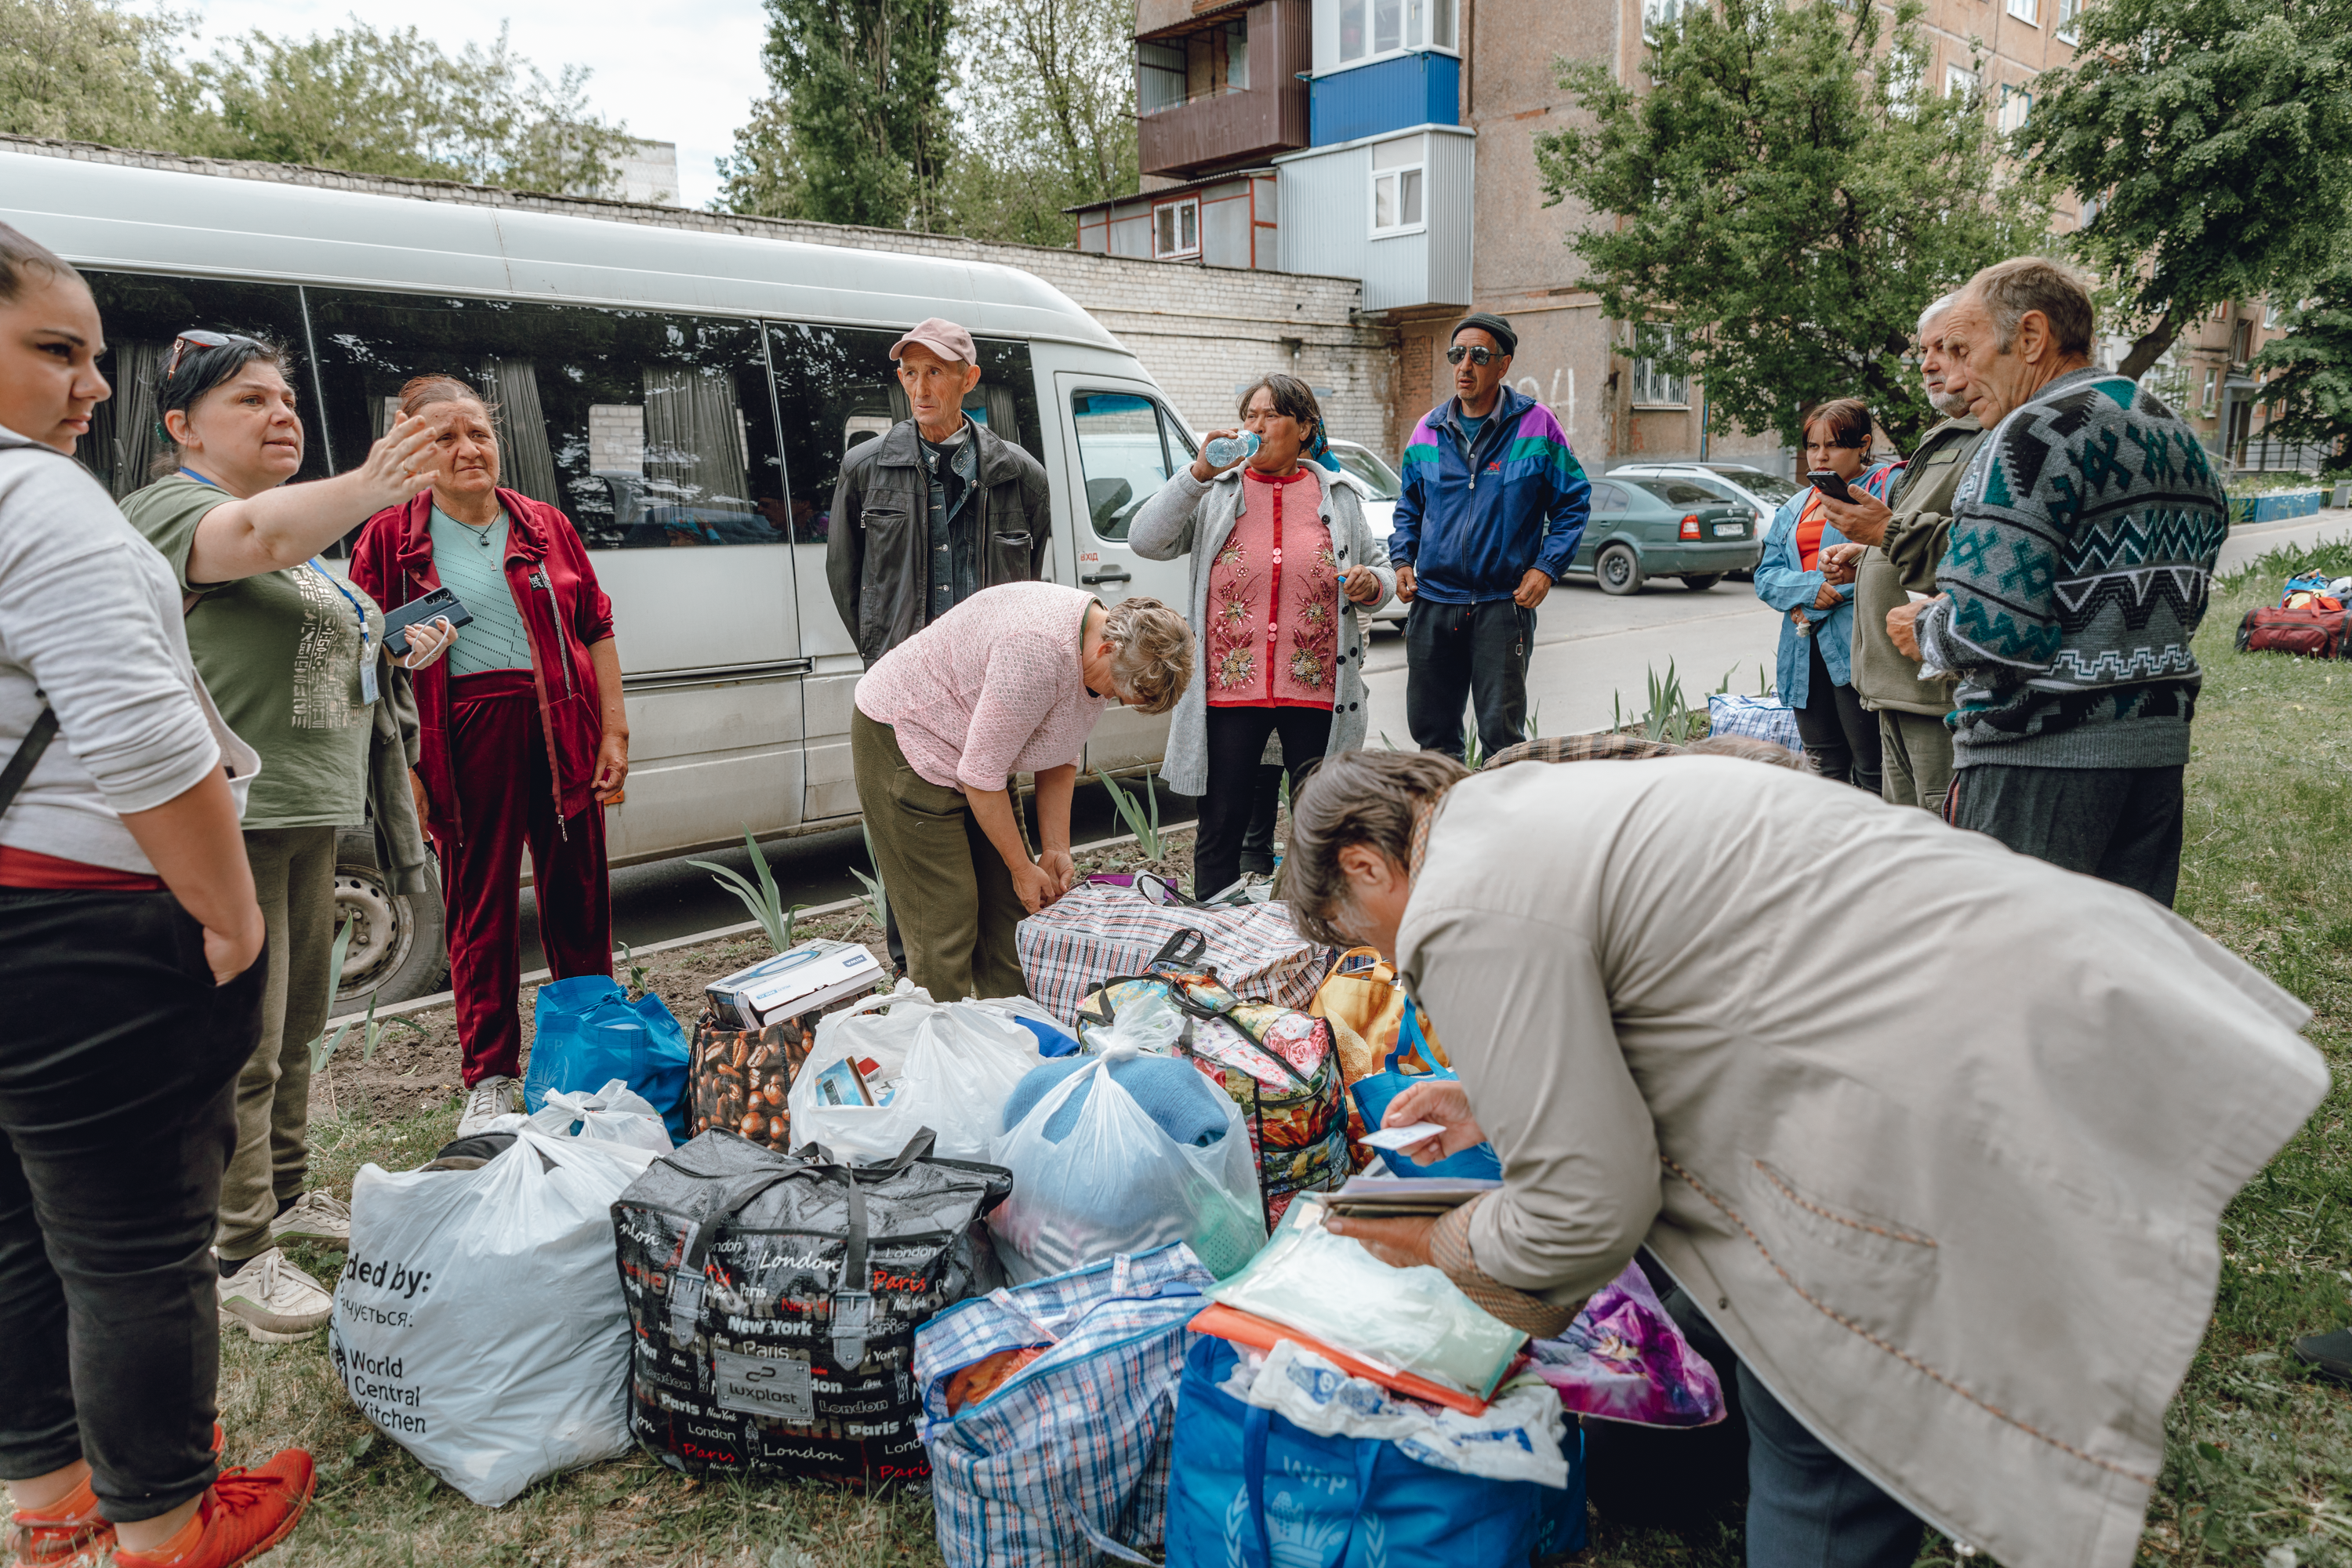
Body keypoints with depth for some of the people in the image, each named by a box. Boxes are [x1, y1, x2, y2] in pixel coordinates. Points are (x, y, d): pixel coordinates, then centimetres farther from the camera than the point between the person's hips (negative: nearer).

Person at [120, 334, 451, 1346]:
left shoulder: (298, 522, 20)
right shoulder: (171, 507, -9)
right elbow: (250, 539, -33)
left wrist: (398, 651, 12)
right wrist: (364, 491, -51)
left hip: (309, 809, 9)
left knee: (297, 1023, 18)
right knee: (243, 1045, -6)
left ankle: (284, 1195, 33)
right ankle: (240, 1256, 3)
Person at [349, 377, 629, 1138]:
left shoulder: (546, 526, 10)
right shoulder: (391, 539, 4)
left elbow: (596, 630, 11)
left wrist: (615, 732, 4)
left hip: (563, 733, 2)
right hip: (465, 738, -2)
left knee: (579, 896, 7)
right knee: (479, 906, 6)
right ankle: (490, 1077, 18)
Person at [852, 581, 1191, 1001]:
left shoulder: (1105, 661, -6)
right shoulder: (1040, 651, -35)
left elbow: (1060, 758, 7)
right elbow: (980, 776, -27)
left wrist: (1056, 849, 1)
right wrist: (1023, 868, -15)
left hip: (974, 748, 9)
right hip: (902, 741, -9)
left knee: (1010, 905, 7)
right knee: (945, 918, -10)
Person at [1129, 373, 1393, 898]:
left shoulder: (1337, 498, 10)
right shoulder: (1215, 494, 6)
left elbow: (1381, 567, 18)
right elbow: (1146, 541, -7)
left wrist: (1372, 582, -6)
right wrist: (1199, 472, -13)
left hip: (1318, 693, 1)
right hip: (1229, 690, -1)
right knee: (1221, 827, 7)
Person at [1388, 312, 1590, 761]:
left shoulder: (1537, 425, -2)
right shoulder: (1429, 429, 9)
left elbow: (1574, 502, 3)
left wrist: (1547, 567, -8)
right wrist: (1402, 559, 6)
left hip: (1504, 604, -4)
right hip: (1432, 603, 4)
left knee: (1501, 732, -3)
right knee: (1429, 727, 11)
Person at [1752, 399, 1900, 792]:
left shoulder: (1887, 486, 1)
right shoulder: (1795, 507, 22)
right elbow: (1766, 576, 14)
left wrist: (1820, 605, -10)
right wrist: (1809, 588, -8)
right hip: (1804, 653, 6)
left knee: (1872, 775, -7)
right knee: (1824, 770, 10)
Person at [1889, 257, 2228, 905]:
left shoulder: (2034, 434, -14)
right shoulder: (2182, 439, 16)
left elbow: (1990, 627, -23)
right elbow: (2179, 609, 19)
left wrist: (1924, 631, -3)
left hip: (2041, 756, -9)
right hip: (2159, 748, 9)